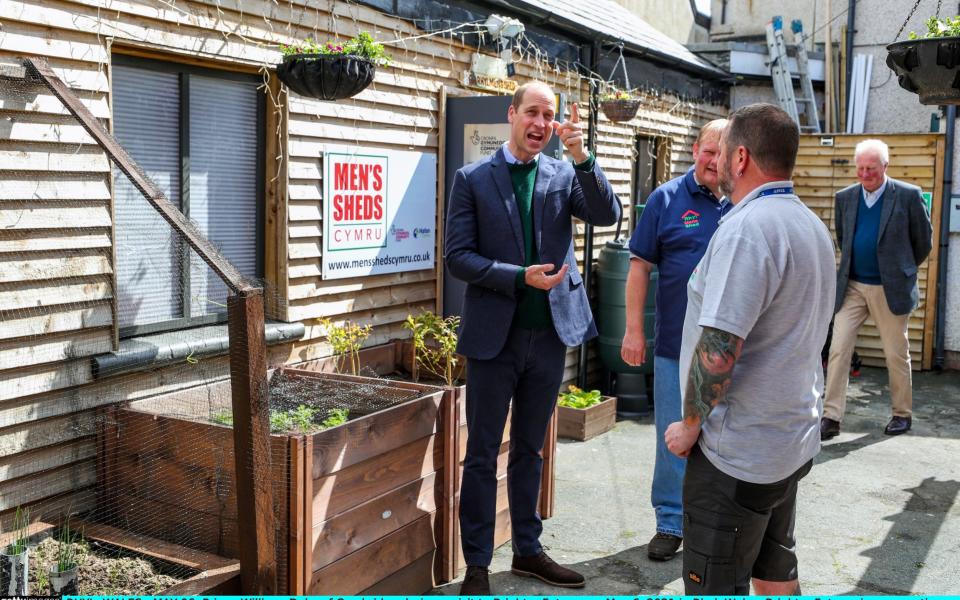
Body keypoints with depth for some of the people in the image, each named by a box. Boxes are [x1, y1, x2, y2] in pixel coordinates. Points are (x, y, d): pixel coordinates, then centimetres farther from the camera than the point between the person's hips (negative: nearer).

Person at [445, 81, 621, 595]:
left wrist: (582, 156, -22)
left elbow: (608, 216, -11)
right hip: (495, 335, -3)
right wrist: (520, 276, -18)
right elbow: (457, 257, -7)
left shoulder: (565, 175, 5)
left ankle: (528, 550, 31)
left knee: (529, 450, 17)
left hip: (549, 334, 3)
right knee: (482, 455, 5)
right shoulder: (473, 179, -2)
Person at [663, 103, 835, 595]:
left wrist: (691, 424, -14)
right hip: (794, 441, 10)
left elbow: (718, 350, -27)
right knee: (777, 571, 22)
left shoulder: (746, 228, -22)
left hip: (740, 453, -10)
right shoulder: (811, 224, 10)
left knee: (716, 585, 3)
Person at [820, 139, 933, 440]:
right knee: (838, 350, -5)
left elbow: (924, 241, 4)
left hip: (891, 289, -3)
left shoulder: (908, 195, -7)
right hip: (851, 286, 3)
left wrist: (903, 269, 13)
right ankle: (831, 417, -1)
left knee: (897, 354, 8)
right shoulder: (844, 197, 4)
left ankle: (902, 414, 26)